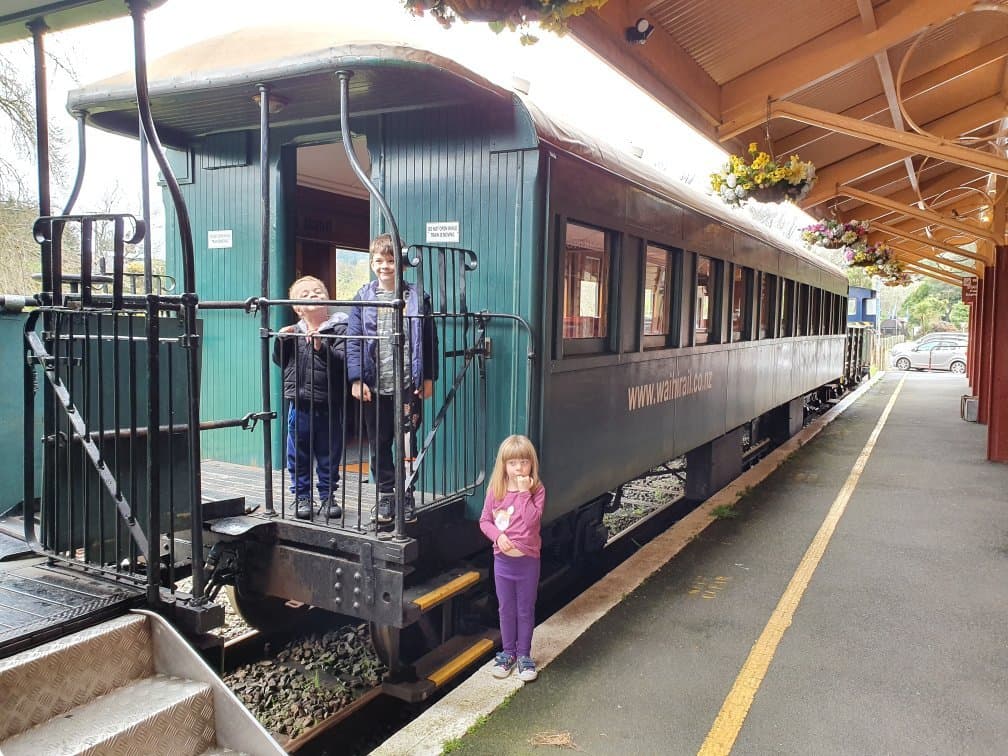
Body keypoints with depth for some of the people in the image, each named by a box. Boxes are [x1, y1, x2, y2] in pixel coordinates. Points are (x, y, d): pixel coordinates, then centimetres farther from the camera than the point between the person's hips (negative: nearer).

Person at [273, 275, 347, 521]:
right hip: (300, 405, 3)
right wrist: (281, 341, -3)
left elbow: (343, 360, -16)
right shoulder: (294, 332, 8)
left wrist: (322, 347, -28)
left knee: (329, 454, 9)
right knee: (298, 454, 10)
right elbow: (280, 361, 13)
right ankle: (301, 496, 24)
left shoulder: (339, 328, -4)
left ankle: (328, 495, 23)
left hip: (329, 405, -3)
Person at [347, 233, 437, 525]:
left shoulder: (416, 298, 1)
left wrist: (428, 378, 0)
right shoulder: (363, 298, 3)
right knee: (379, 443, 11)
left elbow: (428, 340, 3)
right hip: (374, 386, 2)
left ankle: (406, 494, 19)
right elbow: (354, 341, 0)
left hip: (408, 384, -1)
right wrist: (356, 379, -7)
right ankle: (386, 494, 24)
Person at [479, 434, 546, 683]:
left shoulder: (537, 490, -10)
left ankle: (524, 654, 25)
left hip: (527, 559, -2)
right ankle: (508, 652, 30)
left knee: (525, 610, 10)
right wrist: (498, 535, -15)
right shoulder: (495, 490, -3)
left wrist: (524, 492, -24)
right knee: (506, 609, 15)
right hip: (503, 559, 2)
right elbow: (484, 521, 2)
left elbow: (531, 520, -23)